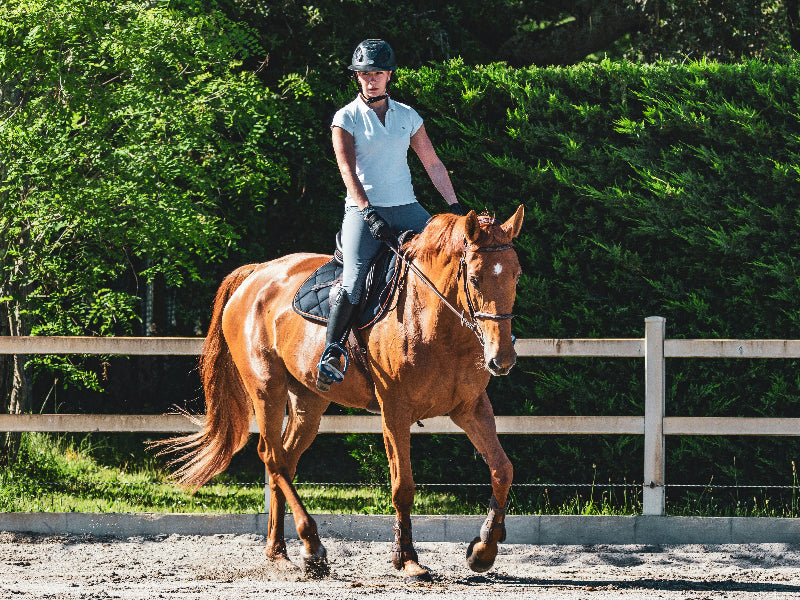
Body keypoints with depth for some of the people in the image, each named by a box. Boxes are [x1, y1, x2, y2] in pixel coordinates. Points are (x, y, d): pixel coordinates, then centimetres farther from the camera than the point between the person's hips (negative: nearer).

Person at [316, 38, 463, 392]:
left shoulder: (407, 117, 12)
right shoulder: (346, 119, 1)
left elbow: (433, 164, 17)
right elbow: (347, 170, -10)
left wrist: (454, 206, 11)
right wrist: (369, 213, -22)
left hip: (405, 207, 4)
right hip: (363, 209, -4)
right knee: (353, 281, -23)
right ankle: (331, 355, -22)